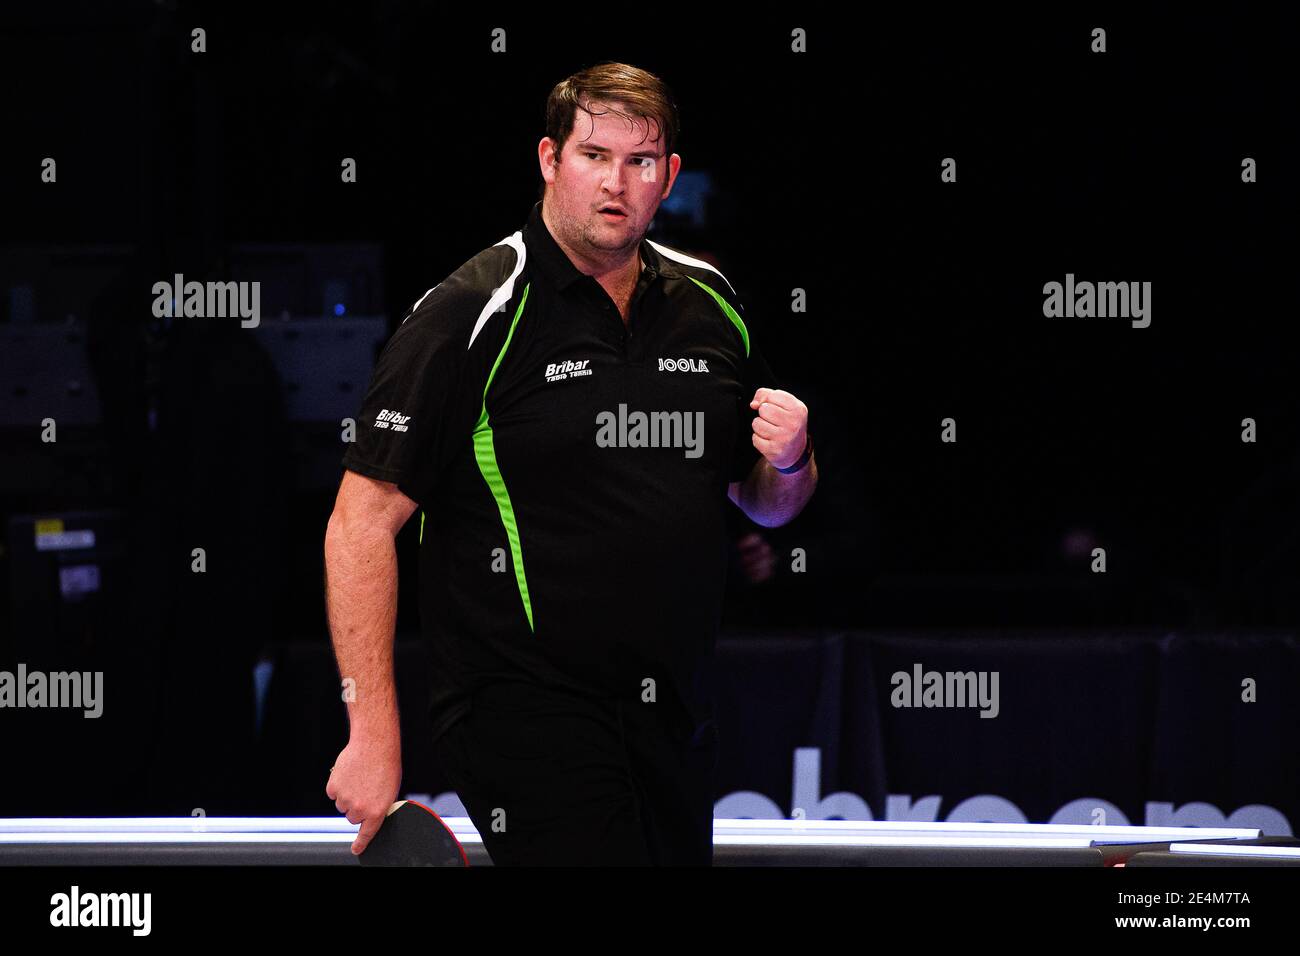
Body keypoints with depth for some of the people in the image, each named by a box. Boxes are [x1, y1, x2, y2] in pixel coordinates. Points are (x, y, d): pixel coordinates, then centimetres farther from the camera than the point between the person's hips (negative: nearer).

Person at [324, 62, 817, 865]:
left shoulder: (709, 303, 11)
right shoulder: (471, 315, -8)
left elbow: (768, 503, 23)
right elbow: (364, 520, -10)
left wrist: (789, 464, -2)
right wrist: (374, 735, -17)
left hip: (676, 727, 7)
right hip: (528, 714, -6)